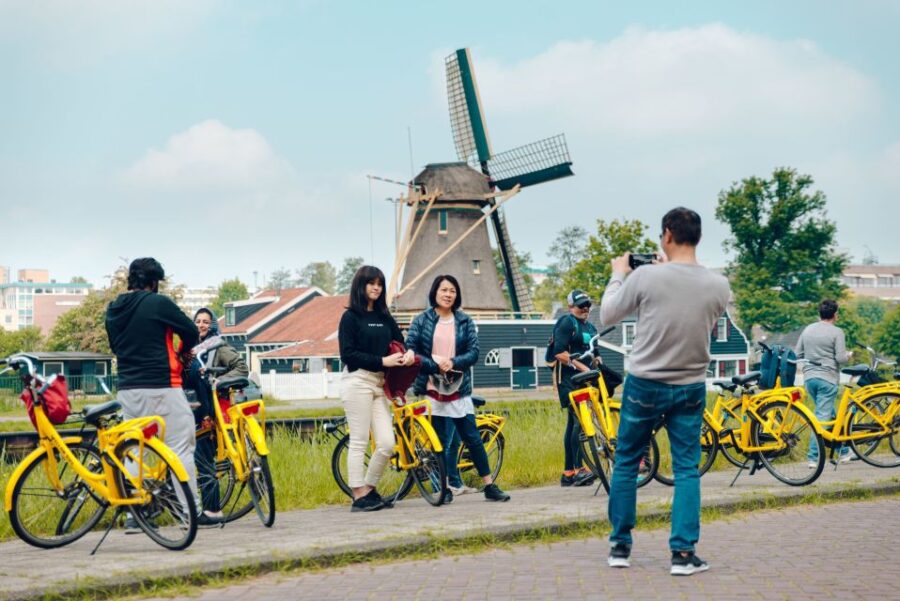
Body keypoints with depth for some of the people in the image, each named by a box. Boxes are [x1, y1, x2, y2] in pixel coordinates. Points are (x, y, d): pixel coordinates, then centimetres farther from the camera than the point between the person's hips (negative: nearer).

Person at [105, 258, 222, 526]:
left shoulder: (113, 310, 10)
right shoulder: (158, 303, -8)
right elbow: (192, 332, -1)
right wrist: (183, 351, 19)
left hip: (127, 390, 6)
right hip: (162, 388, -6)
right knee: (180, 448, -1)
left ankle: (133, 514, 8)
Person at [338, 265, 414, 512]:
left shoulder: (385, 317, 17)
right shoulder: (351, 317, -1)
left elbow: (400, 341, 17)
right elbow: (348, 354, -9)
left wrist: (408, 352, -7)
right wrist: (382, 361, -14)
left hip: (381, 383, 6)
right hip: (358, 380, -6)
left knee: (387, 443, -1)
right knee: (359, 442, -4)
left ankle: (369, 489, 15)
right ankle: (359, 496, 2)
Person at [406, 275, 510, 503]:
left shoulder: (465, 321, 6)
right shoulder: (421, 320, 3)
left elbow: (474, 353, 0)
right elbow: (410, 350, -4)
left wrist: (453, 362, -17)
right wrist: (435, 365, -16)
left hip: (458, 389, 1)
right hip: (431, 389, -1)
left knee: (473, 438, -1)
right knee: (439, 441, 3)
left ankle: (490, 486, 5)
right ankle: (445, 489, 12)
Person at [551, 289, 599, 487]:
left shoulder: (590, 327, 22)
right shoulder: (566, 323, -5)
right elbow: (559, 353, -14)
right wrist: (581, 366, -19)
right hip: (568, 377, -9)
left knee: (573, 423, 9)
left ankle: (568, 473, 10)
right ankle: (578, 469, -22)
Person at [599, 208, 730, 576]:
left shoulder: (645, 277, -16)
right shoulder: (718, 286, -7)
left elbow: (607, 316, -3)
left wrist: (618, 275, 13)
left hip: (644, 385, -2)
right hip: (691, 388, 2)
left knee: (626, 464, 13)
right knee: (687, 470, 7)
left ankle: (620, 546, 18)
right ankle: (683, 553, 2)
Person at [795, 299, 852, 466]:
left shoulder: (808, 329, 9)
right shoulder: (836, 332, -8)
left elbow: (797, 354, 11)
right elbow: (841, 358, -13)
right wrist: (849, 356, 9)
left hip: (809, 377, 6)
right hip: (827, 378, -6)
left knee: (830, 415, 18)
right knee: (822, 417, -4)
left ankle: (843, 451, 26)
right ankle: (813, 458, -8)